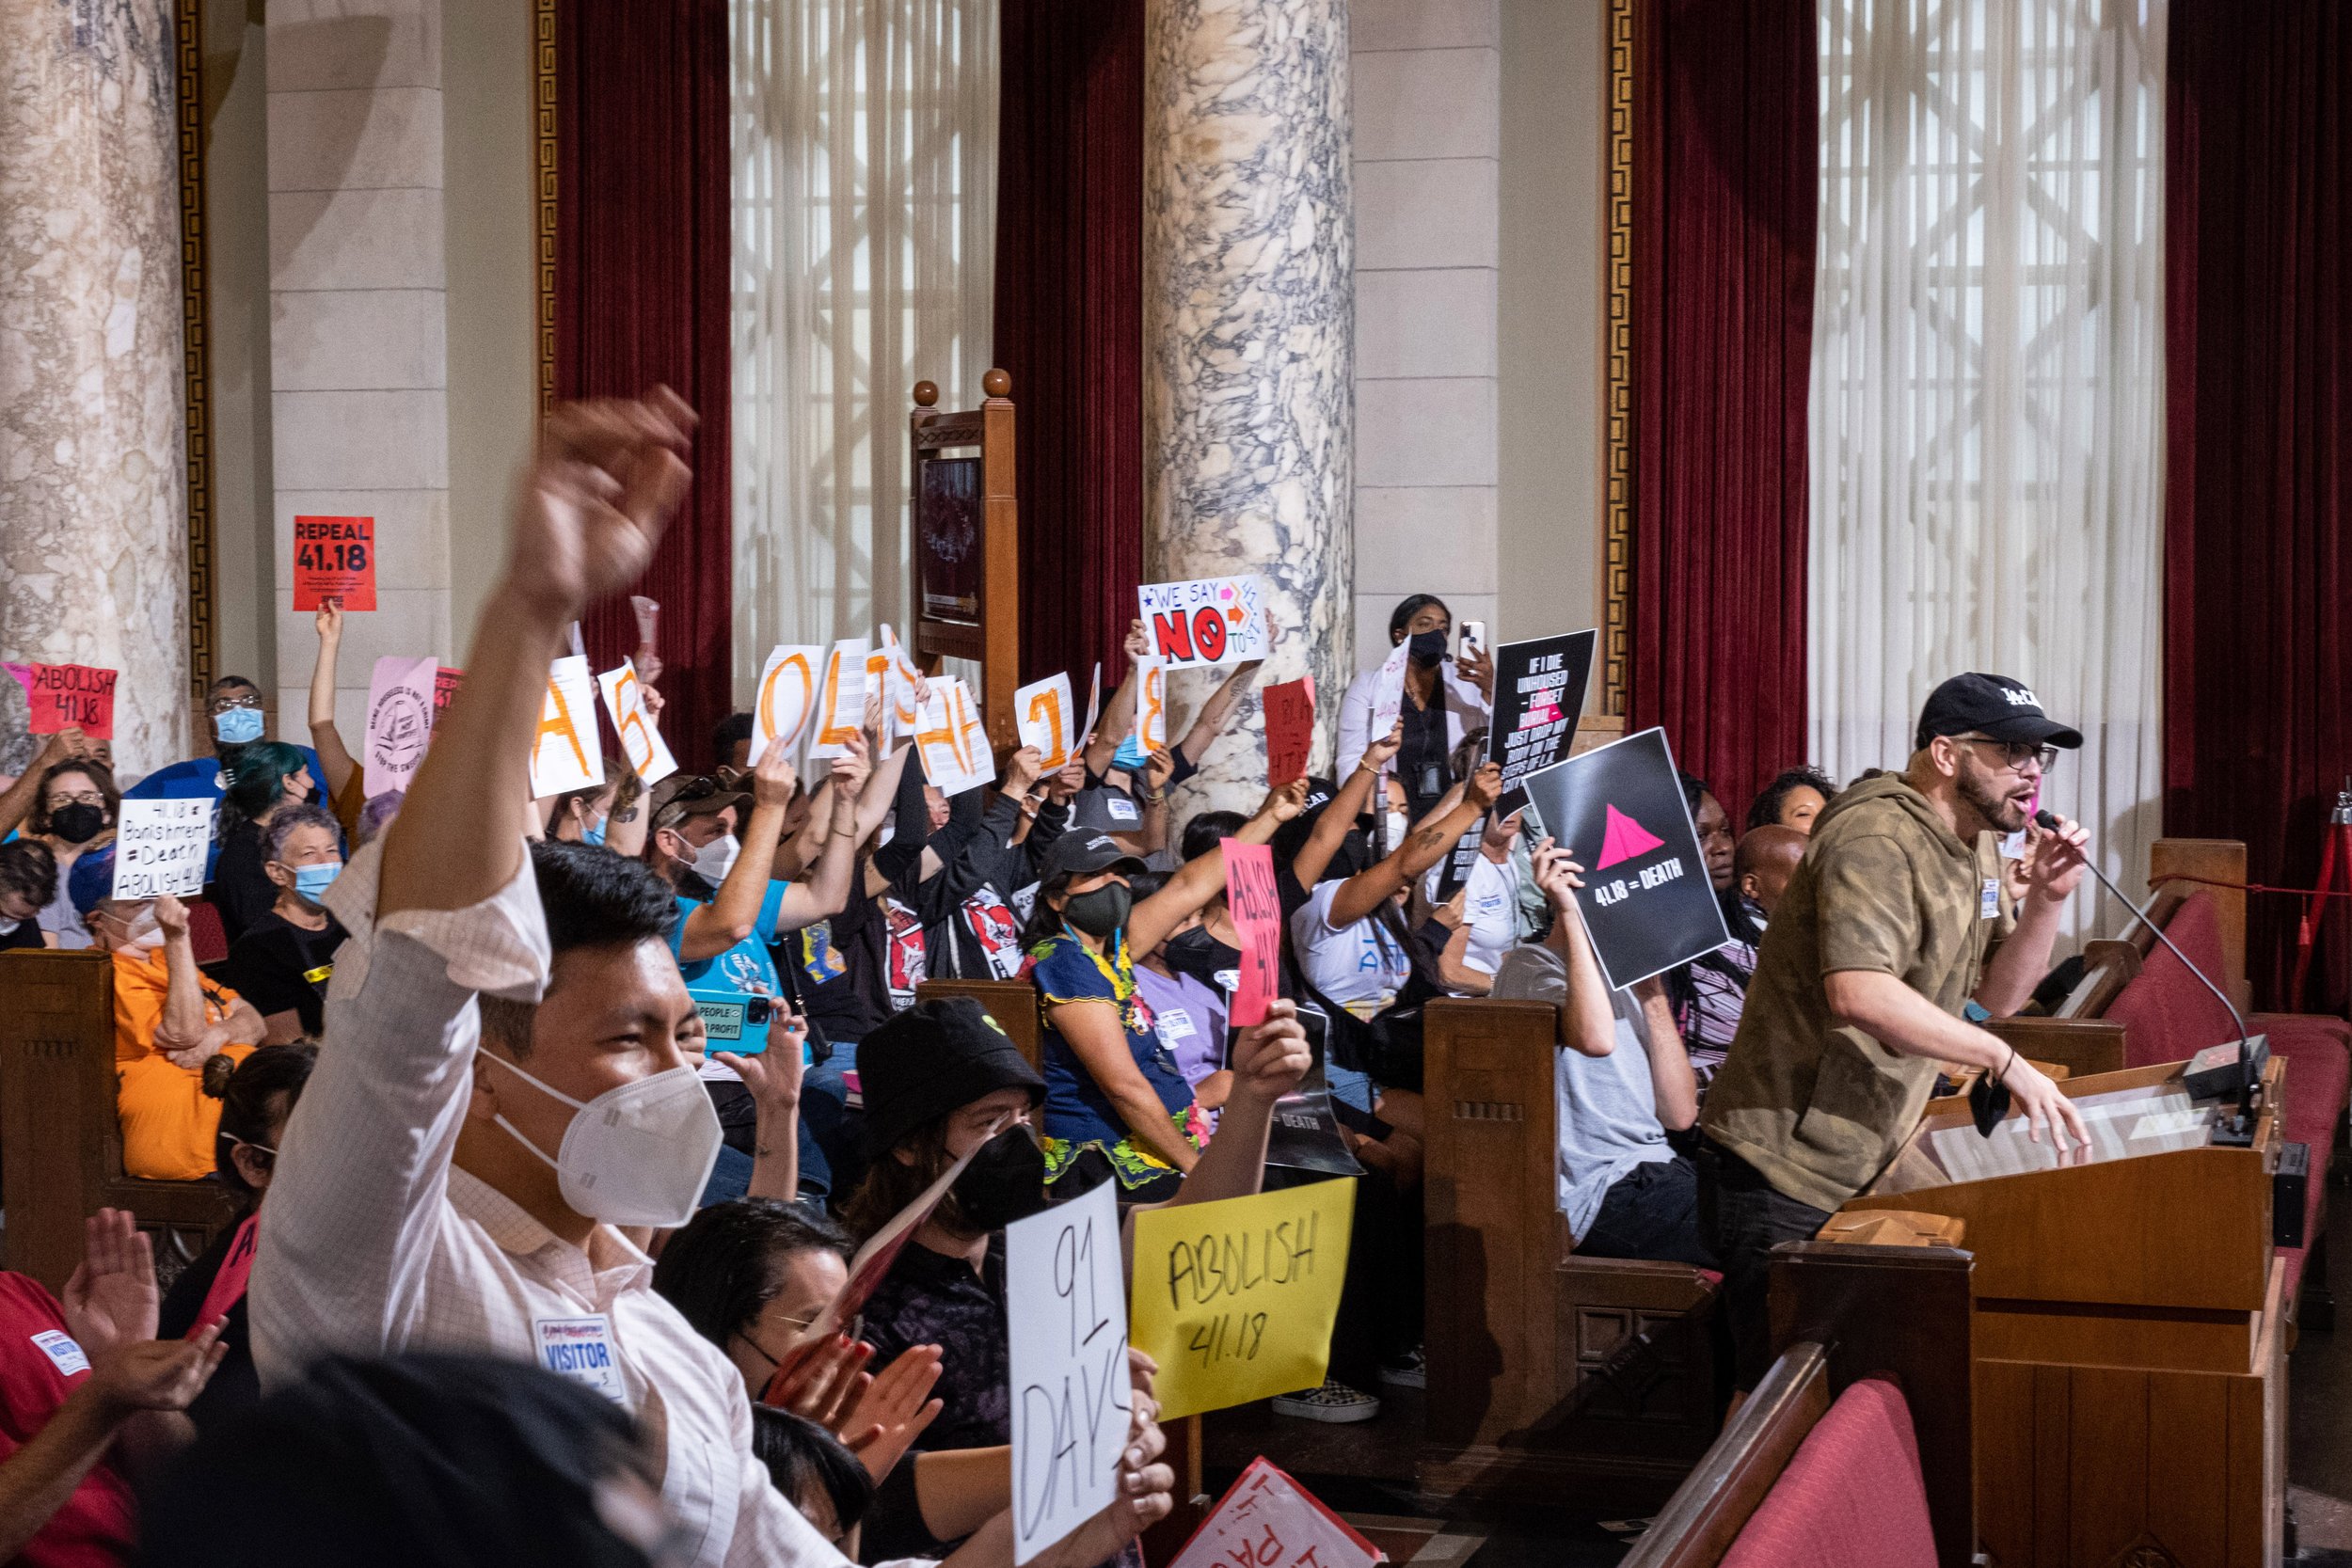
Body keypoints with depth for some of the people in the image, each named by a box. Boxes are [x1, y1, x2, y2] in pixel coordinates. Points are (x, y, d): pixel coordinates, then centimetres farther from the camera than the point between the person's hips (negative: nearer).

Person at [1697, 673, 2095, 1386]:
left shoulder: (1975, 844, 12)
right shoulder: (1878, 839, -20)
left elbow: (1996, 994, 15)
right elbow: (1858, 993, -35)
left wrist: (2046, 898, -1)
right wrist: (2005, 1061, -34)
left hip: (1861, 1166, 10)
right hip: (1785, 1169, -10)